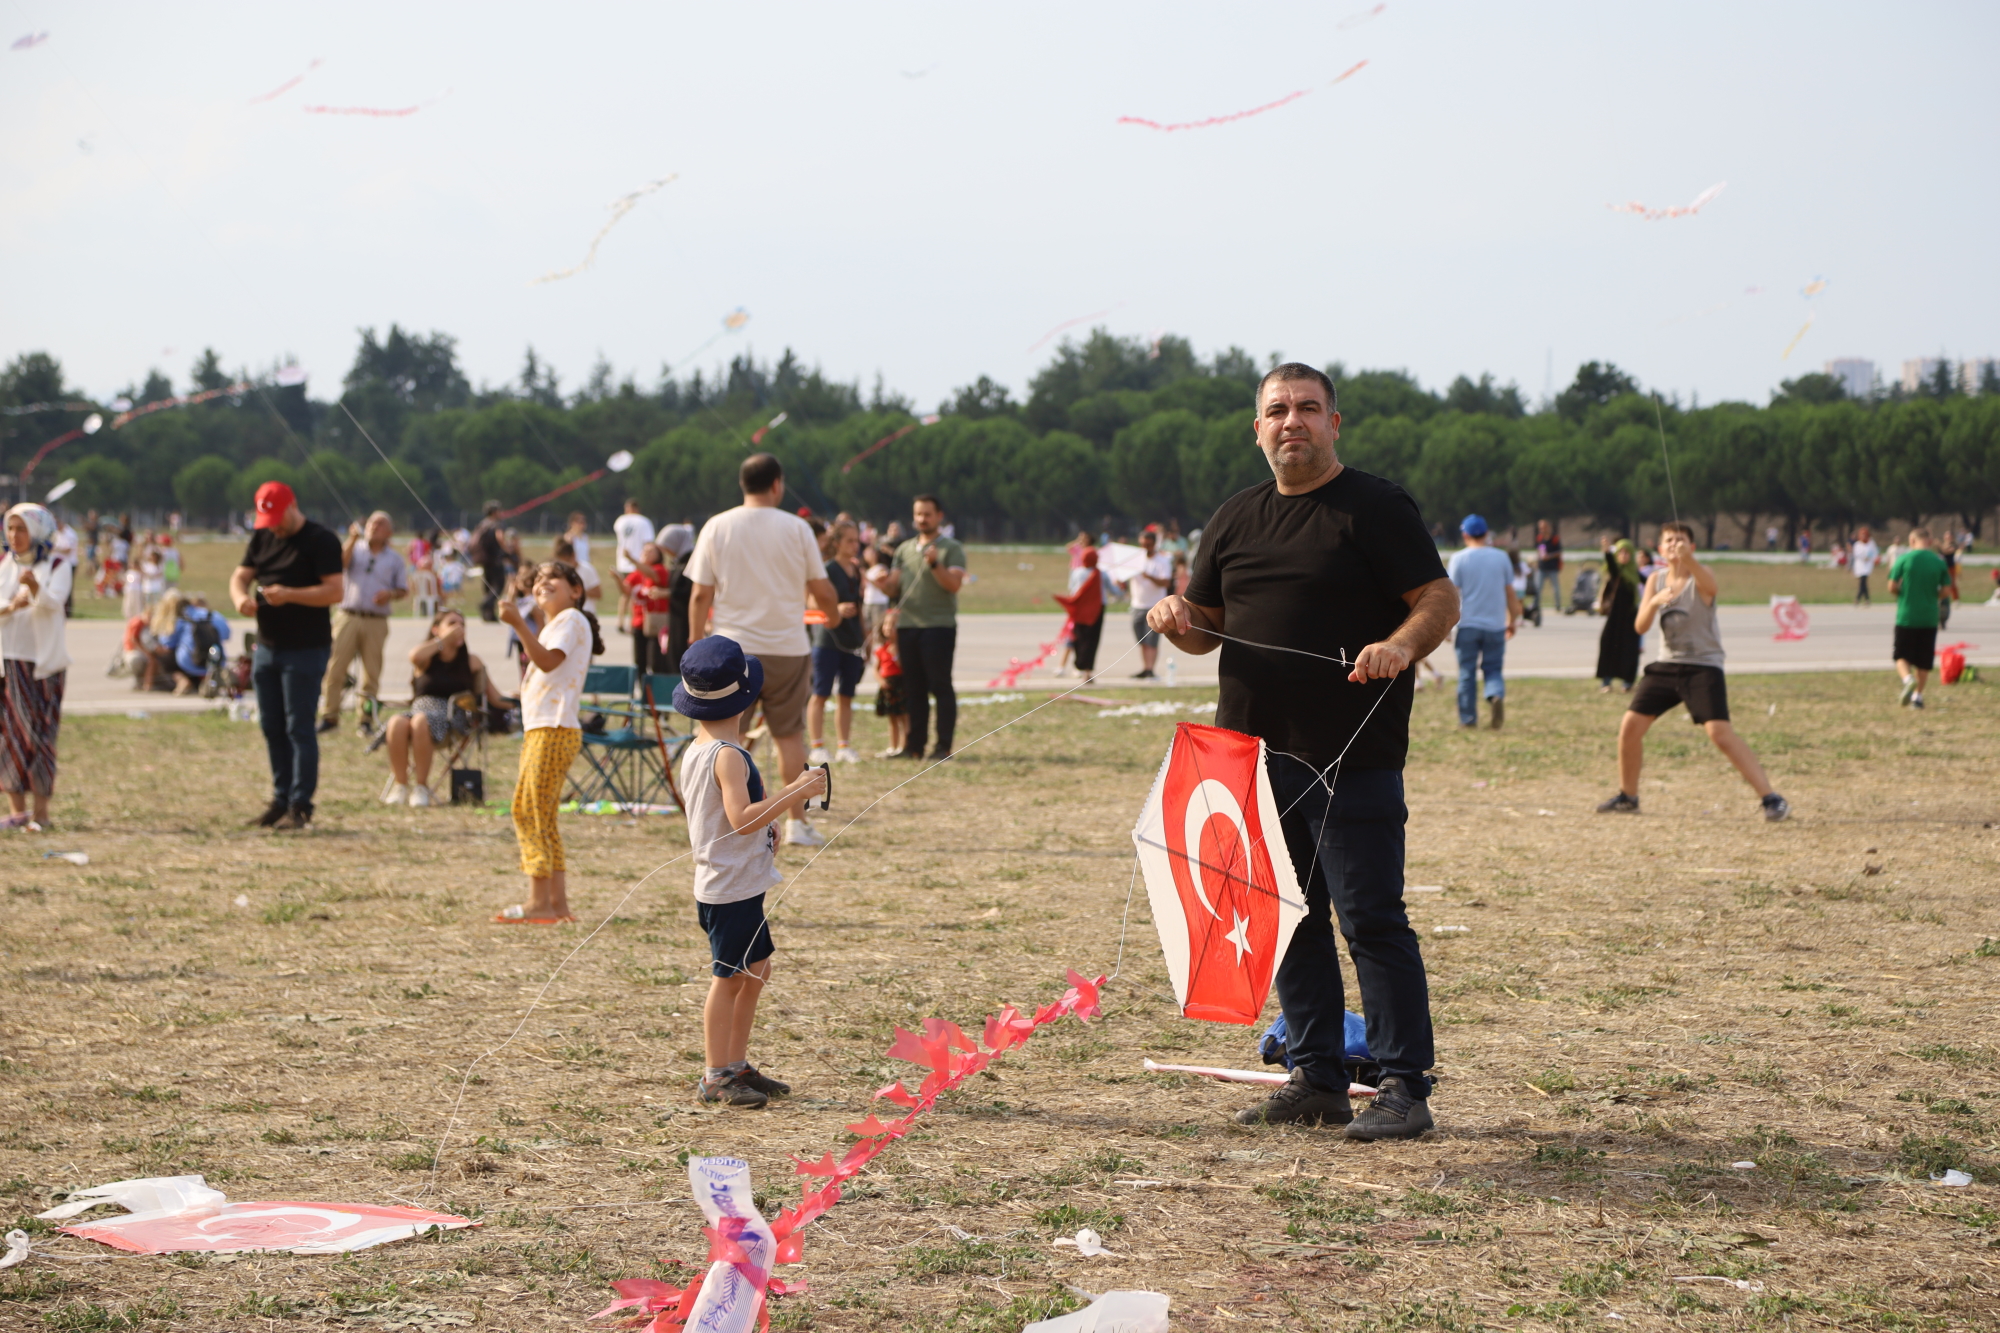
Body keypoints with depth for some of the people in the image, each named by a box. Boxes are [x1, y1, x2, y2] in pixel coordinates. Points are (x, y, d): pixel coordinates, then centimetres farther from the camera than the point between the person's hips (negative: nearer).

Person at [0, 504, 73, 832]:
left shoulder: (57, 567, -1)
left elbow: (54, 603, -20)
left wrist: (35, 587, -41)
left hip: (41, 662, -4)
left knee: (38, 732, -6)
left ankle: (40, 812, -2)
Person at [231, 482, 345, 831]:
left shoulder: (321, 541, -10)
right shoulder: (261, 539, 11)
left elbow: (335, 591, -17)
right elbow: (240, 576, 11)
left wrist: (289, 595, -27)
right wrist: (240, 597, -13)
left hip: (306, 649, -7)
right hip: (267, 646, 7)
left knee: (299, 728, -7)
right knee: (272, 727, 11)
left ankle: (300, 807, -4)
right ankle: (281, 799, 19)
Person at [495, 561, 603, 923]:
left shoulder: (571, 619, -5)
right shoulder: (554, 625, 26)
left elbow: (548, 661, -23)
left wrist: (519, 624, -28)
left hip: (554, 730, -10)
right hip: (539, 730, 10)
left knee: (530, 811, -13)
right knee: (542, 817, 9)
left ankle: (539, 903, -15)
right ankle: (557, 902, 9)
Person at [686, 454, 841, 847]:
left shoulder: (716, 528, -1)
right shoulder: (795, 528, -3)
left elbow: (701, 594, -2)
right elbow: (821, 589, 2)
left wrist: (696, 643, 7)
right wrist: (833, 615, 23)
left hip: (731, 648, 0)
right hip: (787, 648, 0)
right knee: (790, 734, 10)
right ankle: (797, 823, 10)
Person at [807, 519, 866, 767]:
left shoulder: (856, 571, 14)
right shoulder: (827, 570, -8)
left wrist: (864, 636, 19)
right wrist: (836, 610, -28)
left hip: (852, 641, 7)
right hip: (828, 638, -7)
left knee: (847, 695, 8)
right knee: (821, 694, -4)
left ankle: (845, 747, 12)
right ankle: (817, 747, -3)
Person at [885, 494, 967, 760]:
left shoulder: (951, 548, 0)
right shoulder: (904, 549, 18)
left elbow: (954, 584, -11)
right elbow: (894, 587, 16)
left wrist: (935, 564, -24)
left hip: (939, 626, -5)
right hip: (907, 626, 6)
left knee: (940, 686, -5)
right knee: (913, 689, 7)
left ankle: (944, 746, -3)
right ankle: (914, 746, 11)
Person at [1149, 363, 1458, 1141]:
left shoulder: (1376, 508, -1)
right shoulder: (1235, 520, 17)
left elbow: (1441, 599, -7)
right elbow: (1206, 628, 21)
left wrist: (1401, 644, -27)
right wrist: (1177, 619, -2)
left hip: (1353, 761, -6)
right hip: (1256, 754, 6)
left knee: (1371, 921, -6)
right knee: (1290, 921, 10)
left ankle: (1405, 1088, -2)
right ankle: (1317, 1081, 19)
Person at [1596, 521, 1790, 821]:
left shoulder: (1700, 576, -11)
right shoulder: (1656, 579, 6)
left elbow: (1710, 587, -37)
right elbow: (1640, 627, -1)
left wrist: (1688, 560, -57)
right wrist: (1653, 602, -22)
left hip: (1703, 666, -6)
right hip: (1666, 665, 6)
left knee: (1720, 732, -20)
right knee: (1630, 726, 1)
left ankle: (1772, 799, -19)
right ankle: (1627, 797, 21)